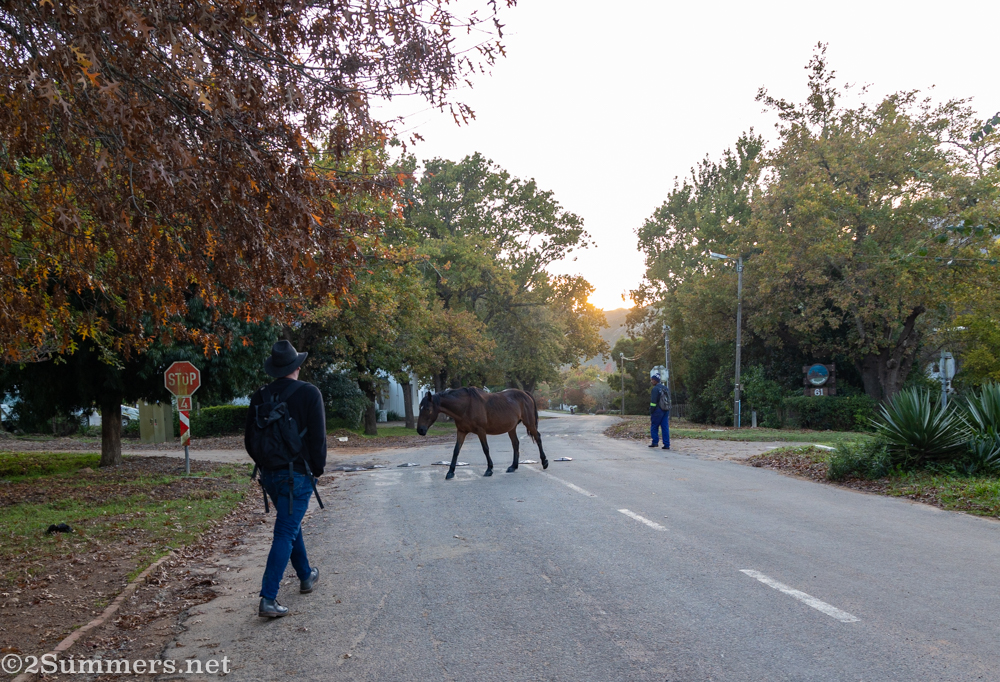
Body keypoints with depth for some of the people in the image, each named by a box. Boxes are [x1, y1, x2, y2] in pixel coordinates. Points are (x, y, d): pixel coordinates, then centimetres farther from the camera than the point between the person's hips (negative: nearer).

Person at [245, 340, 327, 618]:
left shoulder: (259, 397, 2)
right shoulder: (309, 393, -12)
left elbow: (250, 439, 7)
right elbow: (318, 437, -13)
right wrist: (318, 468, 0)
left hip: (269, 474, 6)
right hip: (297, 473, -6)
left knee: (291, 524, 23)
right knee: (286, 533, -3)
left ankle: (306, 576, 38)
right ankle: (268, 599, -6)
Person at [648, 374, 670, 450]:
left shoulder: (655, 389, -11)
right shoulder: (665, 388, 14)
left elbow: (653, 402, -15)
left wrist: (651, 412, -8)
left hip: (657, 411, -7)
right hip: (666, 411, 7)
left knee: (654, 427, 6)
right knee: (665, 427, 5)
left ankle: (655, 442, 3)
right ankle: (667, 444, 3)